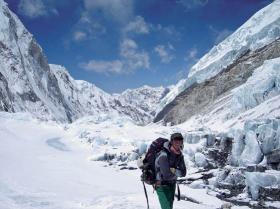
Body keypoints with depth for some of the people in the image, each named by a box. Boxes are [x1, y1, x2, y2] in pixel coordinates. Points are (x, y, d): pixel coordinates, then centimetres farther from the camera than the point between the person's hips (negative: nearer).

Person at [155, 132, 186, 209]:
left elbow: (183, 173, -6)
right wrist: (177, 173, -12)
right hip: (162, 185, -8)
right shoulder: (163, 155, -27)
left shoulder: (180, 155, -3)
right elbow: (167, 175, -30)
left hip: (172, 185, 8)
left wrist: (173, 170, -23)